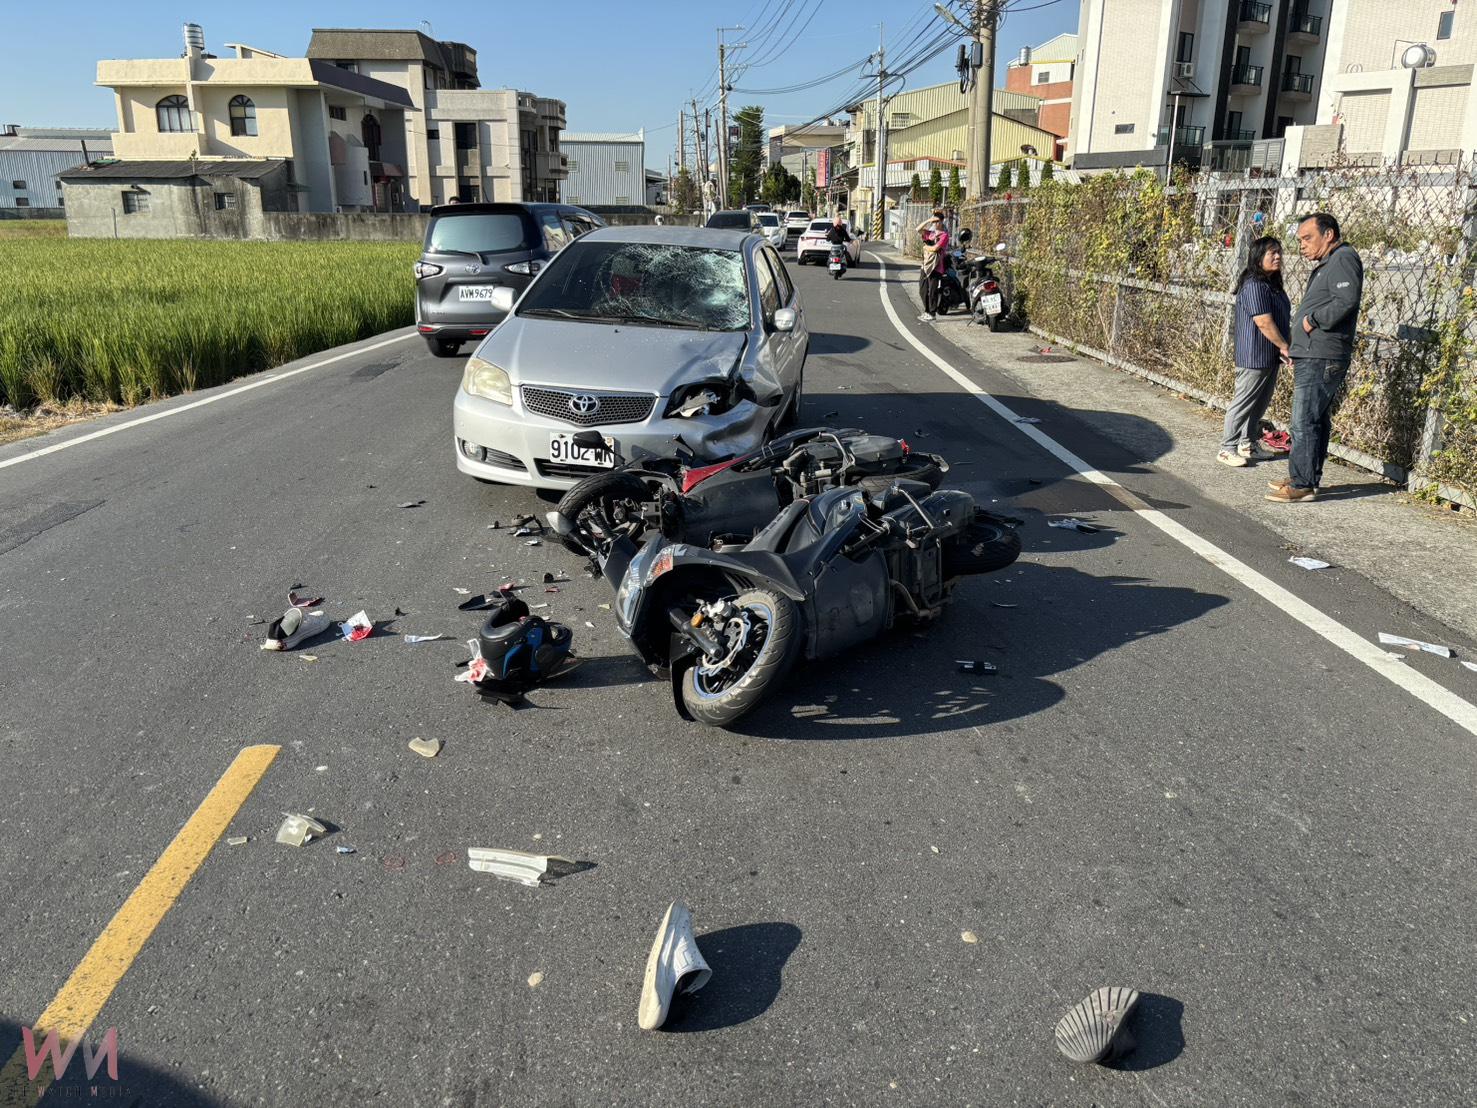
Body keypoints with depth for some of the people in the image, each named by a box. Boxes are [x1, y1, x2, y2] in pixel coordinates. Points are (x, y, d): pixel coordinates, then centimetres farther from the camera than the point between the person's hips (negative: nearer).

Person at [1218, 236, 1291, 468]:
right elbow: (1264, 322, -21)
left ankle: (1248, 444, 24)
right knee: (1243, 403, -4)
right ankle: (1227, 448, 2)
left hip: (1270, 357, 10)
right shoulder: (1254, 285, -17)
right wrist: (1284, 346, -14)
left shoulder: (1273, 284, 13)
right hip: (1254, 356, -10)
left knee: (1260, 403, 14)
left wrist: (1282, 348, 9)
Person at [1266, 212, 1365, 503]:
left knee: (1305, 422, -10)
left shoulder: (1344, 258, -10)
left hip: (1321, 359, -11)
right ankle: (1306, 478, 23)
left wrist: (1313, 319, -14)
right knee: (1317, 420, 15)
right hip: (1312, 357, 11)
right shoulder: (1328, 264, 22)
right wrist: (1295, 350, 14)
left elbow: (1347, 300, -25)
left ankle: (1302, 485, -6)